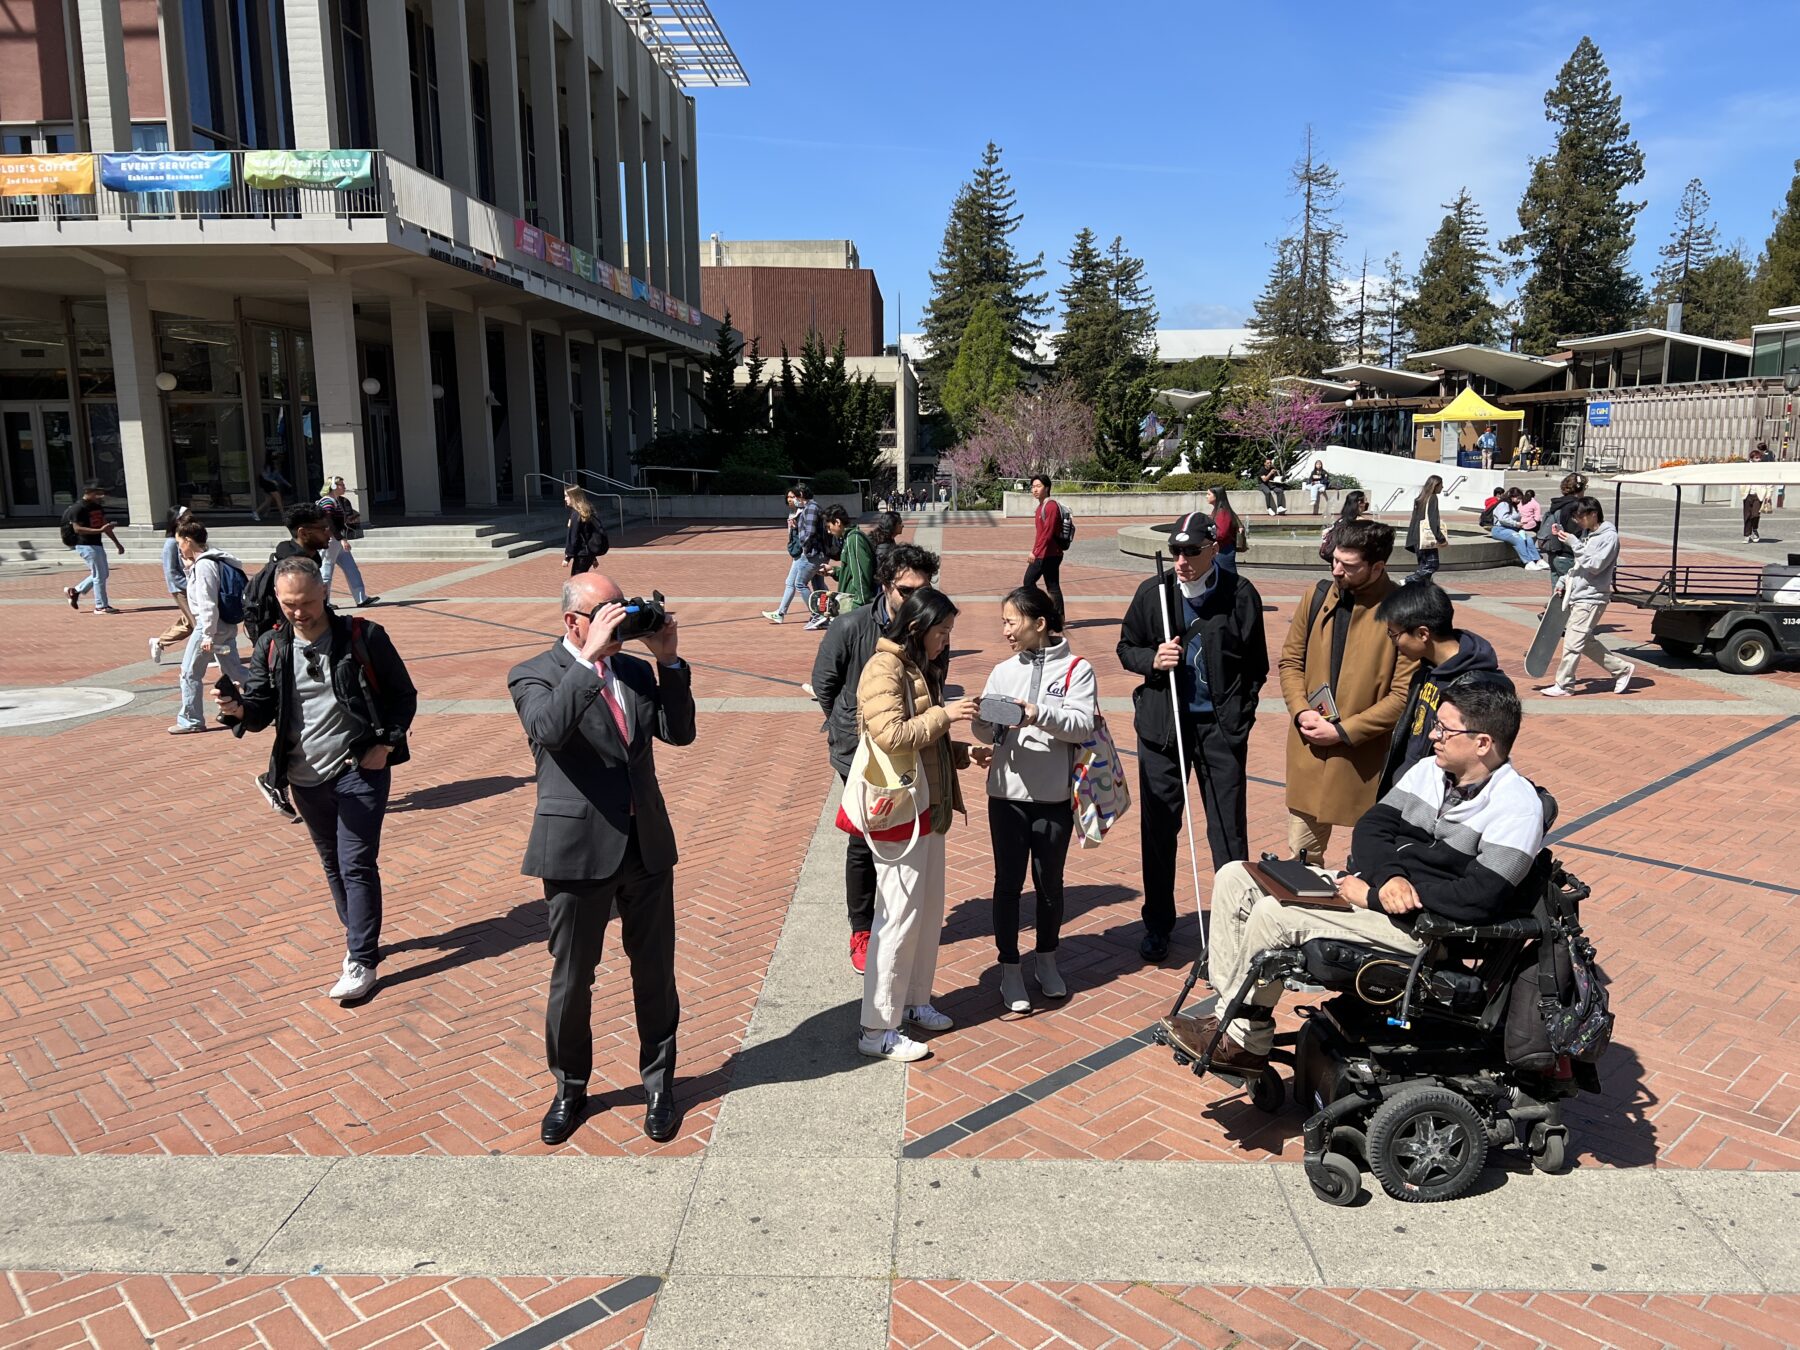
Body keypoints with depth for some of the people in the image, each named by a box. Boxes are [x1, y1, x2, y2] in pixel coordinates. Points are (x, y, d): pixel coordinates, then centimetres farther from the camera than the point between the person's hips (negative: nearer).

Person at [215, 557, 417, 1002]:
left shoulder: (364, 637, -9)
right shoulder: (271, 647, 2)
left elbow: (403, 695, -3)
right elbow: (261, 712, 0)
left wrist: (386, 744, -13)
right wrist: (237, 709, -22)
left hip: (361, 771, -5)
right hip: (306, 778, 5)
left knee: (357, 865, -6)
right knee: (334, 865, 17)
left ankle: (362, 962, 0)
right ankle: (360, 937, 34)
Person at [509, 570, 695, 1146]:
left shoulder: (636, 670, 7)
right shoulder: (534, 675, -6)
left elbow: (679, 731, -2)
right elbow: (549, 727, -27)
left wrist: (669, 660, -11)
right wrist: (591, 656, -29)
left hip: (647, 845, 4)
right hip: (578, 849, -4)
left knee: (655, 972, 13)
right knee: (571, 979, 11)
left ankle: (659, 1083, 31)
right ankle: (570, 1087, 33)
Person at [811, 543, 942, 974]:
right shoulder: (851, 628, -16)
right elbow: (823, 684, -1)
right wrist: (852, 726, 3)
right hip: (861, 754, -2)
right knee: (864, 845, 4)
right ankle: (862, 934, 20)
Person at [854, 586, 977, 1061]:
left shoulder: (918, 669, 16)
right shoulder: (884, 669, -14)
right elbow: (890, 735, -26)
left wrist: (963, 752, 7)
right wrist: (943, 714, -20)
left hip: (928, 808, 10)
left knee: (930, 911, 16)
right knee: (899, 916, -4)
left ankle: (914, 1001, 31)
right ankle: (877, 1029, 5)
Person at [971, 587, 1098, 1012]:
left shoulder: (1077, 670, -4)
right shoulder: (1002, 672, 8)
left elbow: (1082, 725, -16)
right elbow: (986, 734, 6)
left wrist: (1040, 712, -30)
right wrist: (983, 718, -16)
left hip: (1054, 796, -2)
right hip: (1006, 794, 3)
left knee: (1049, 882, 12)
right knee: (1008, 882, 7)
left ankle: (1046, 960, 31)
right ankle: (1009, 969, 19)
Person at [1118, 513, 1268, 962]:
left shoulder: (1240, 595, -4)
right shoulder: (1153, 592, -1)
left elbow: (1256, 663, 5)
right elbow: (1126, 647, 10)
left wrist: (1240, 714, -4)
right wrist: (1152, 660, -11)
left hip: (1221, 727, -2)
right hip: (1162, 725, 2)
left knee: (1229, 833, 2)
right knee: (1158, 829, 9)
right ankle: (1157, 925, 24)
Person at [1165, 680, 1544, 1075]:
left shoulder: (1516, 807, -15)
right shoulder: (1430, 769, 8)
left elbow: (1479, 898, -25)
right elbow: (1371, 827, 5)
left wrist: (1374, 896, -20)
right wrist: (1388, 878, -18)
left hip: (1424, 926, -9)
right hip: (1367, 883, 9)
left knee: (1274, 914, -25)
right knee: (1235, 878, -2)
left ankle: (1247, 1043, -6)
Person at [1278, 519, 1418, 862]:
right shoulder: (1318, 597, 2)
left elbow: (1404, 695, -14)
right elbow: (1290, 660, 10)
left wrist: (1344, 731, -17)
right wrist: (1301, 711, -7)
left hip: (1366, 759, -5)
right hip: (1309, 751, 5)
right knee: (1301, 854, 18)